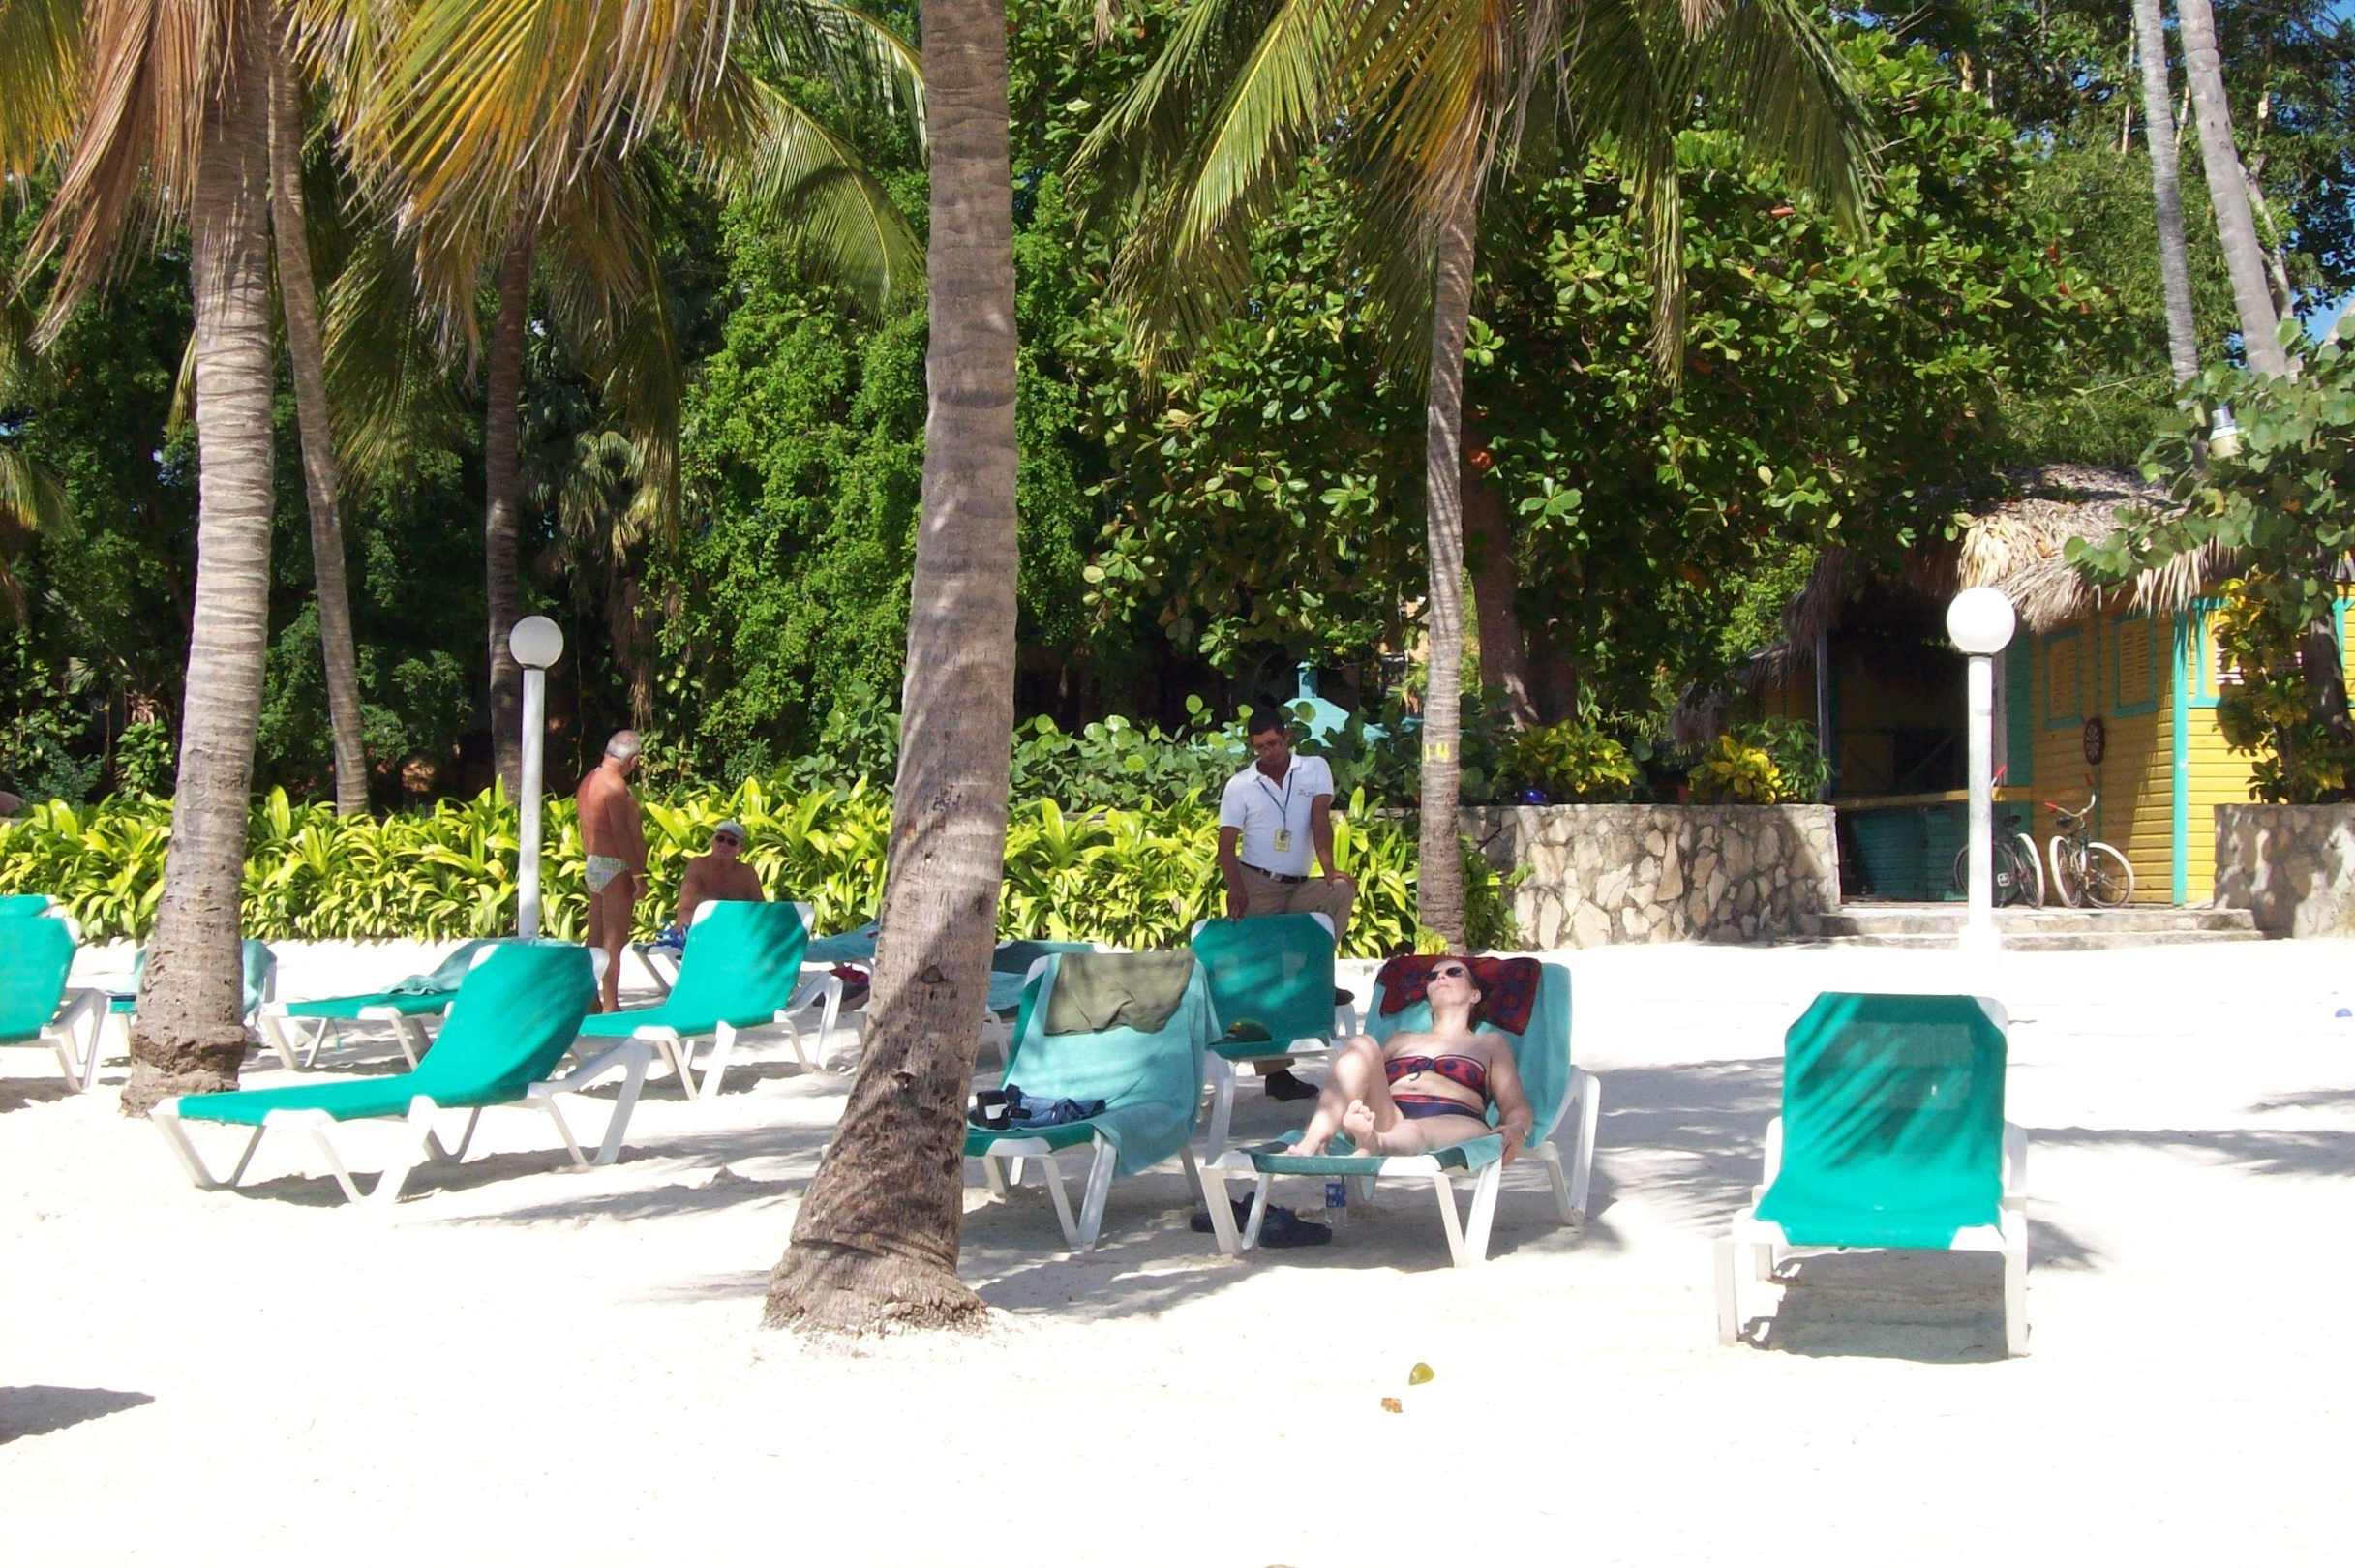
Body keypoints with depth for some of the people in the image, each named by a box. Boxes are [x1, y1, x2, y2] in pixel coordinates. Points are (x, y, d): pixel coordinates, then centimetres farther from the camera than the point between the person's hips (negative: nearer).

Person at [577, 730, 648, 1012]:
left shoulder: (589, 781, 14)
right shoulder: (615, 784, -16)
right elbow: (620, 833, -21)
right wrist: (638, 874, -18)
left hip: (594, 865, 10)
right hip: (615, 867, -10)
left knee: (596, 941, 12)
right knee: (613, 942, -6)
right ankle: (610, 1006, -5)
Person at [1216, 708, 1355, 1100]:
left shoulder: (1315, 769, 3)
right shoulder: (1240, 786, 1)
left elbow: (1319, 820, -11)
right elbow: (1227, 844, -3)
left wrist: (1328, 868, -27)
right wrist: (1235, 887, -21)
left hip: (1299, 887, 1)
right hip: (1257, 888, -1)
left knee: (1343, 890, -28)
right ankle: (1276, 1071, 1)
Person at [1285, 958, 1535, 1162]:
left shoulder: (1490, 1043, 31)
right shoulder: (1402, 1040, 40)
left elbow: (1517, 1106, 18)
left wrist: (1516, 1129, -8)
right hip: (1386, 1118, 3)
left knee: (1415, 1132, -40)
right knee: (1362, 1046, -23)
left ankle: (1373, 1145, -77)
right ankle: (1312, 1145, -48)